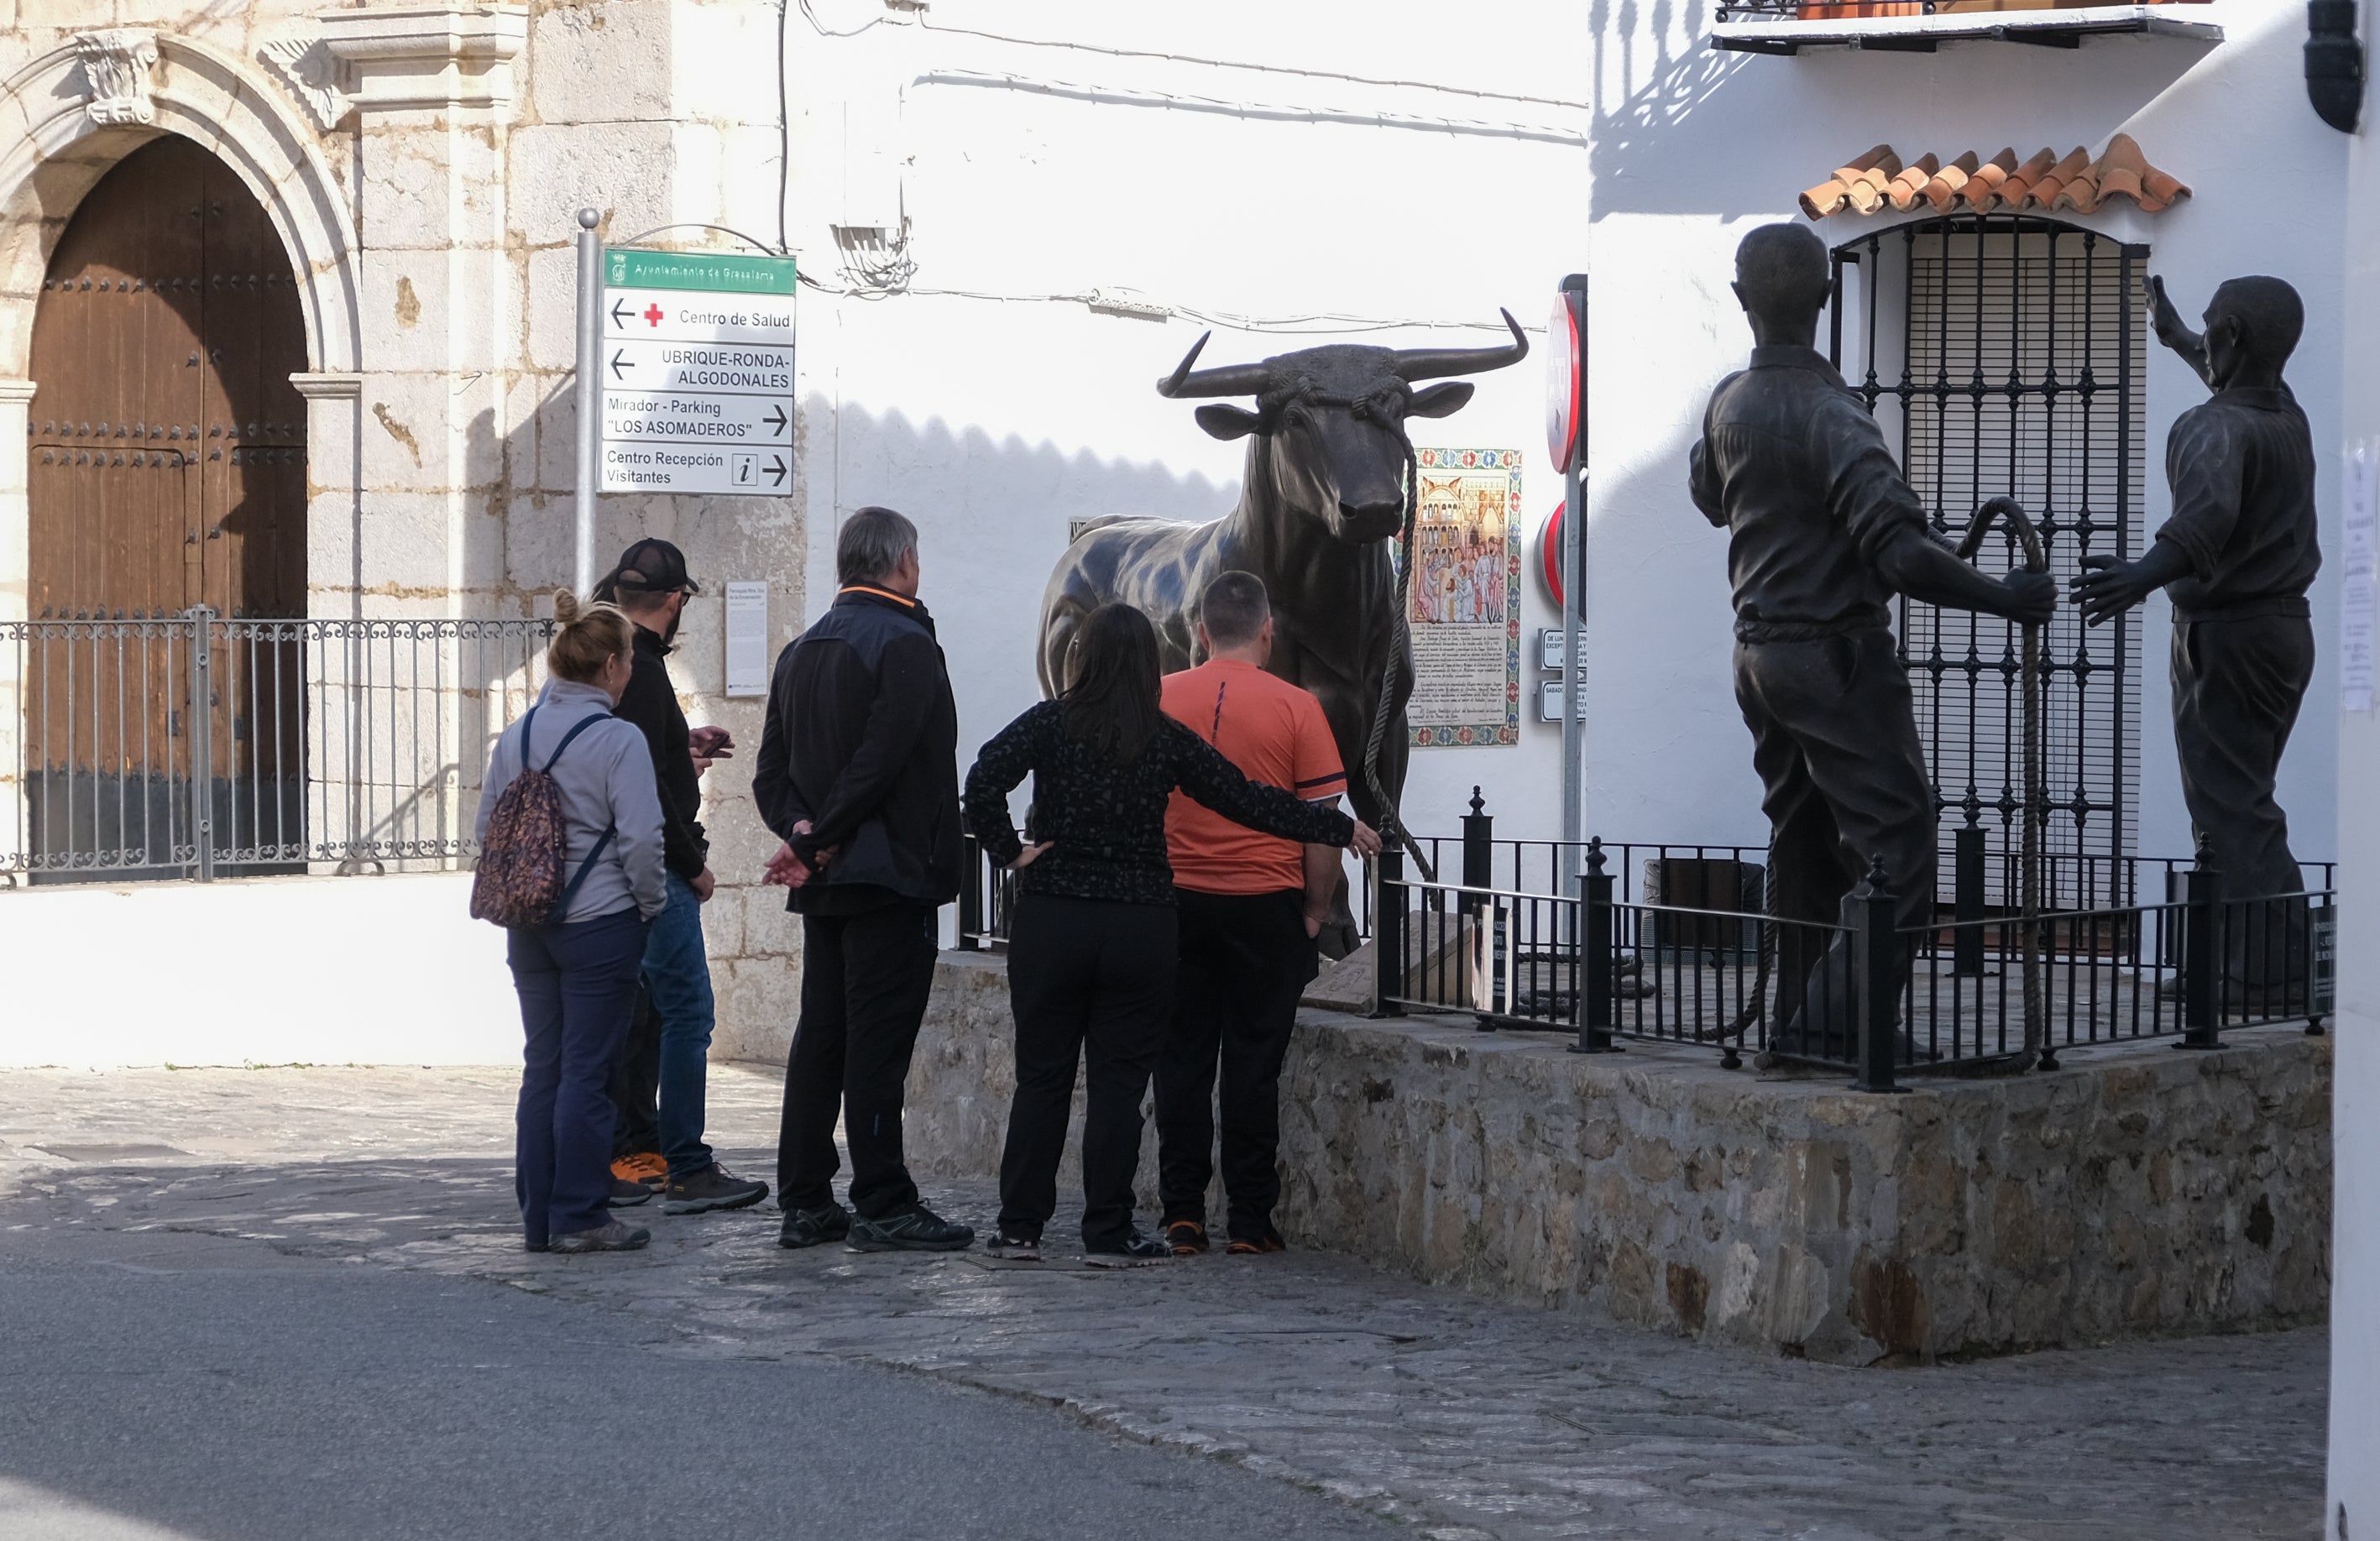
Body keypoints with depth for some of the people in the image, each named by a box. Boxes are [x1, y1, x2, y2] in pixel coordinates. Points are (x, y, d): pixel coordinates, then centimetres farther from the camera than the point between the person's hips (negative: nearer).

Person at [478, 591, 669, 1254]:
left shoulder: (516, 737, 6)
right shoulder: (618, 740, -13)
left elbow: (487, 828, 12)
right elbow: (640, 839, -16)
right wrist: (651, 904, -1)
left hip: (529, 927, 6)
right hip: (600, 925, -6)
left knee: (542, 1067, 12)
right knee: (585, 1071, -1)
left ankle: (539, 1215, 15)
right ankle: (579, 1216, 1)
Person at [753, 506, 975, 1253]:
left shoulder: (800, 651, 15)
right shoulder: (905, 644, -11)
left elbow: (771, 770, 10)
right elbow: (881, 760, -19)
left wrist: (800, 830, -3)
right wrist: (822, 838, -12)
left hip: (822, 882, 8)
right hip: (889, 875, -8)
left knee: (820, 1035, 10)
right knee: (878, 1039, -7)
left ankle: (804, 1203, 12)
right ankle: (883, 1209, -5)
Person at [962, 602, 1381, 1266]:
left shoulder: (1050, 723, -3)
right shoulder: (1168, 740, 0)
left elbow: (984, 782, -17)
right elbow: (1248, 800, 5)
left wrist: (1009, 851, -4)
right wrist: (1342, 830, 15)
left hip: (1051, 920, 0)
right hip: (1140, 930, 0)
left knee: (1040, 1079, 7)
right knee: (1118, 1082, 4)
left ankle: (1019, 1228, 9)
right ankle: (1108, 1235, 4)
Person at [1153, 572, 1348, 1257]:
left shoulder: (1157, 700, 1)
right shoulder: (1295, 707, -6)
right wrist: (1316, 909, 6)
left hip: (1177, 899, 2)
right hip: (1266, 902, -2)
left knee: (1182, 1060, 8)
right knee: (1253, 1064, 3)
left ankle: (1182, 1214, 7)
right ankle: (1249, 1219, 4)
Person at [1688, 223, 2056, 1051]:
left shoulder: (1728, 402, 4)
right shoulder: (1830, 413, -20)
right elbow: (1898, 550, -27)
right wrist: (2003, 599, -20)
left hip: (1759, 650, 8)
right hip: (1837, 654, -8)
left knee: (1801, 844, 16)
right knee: (1896, 848, -7)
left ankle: (1796, 1019, 19)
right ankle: (1829, 1027, -17)